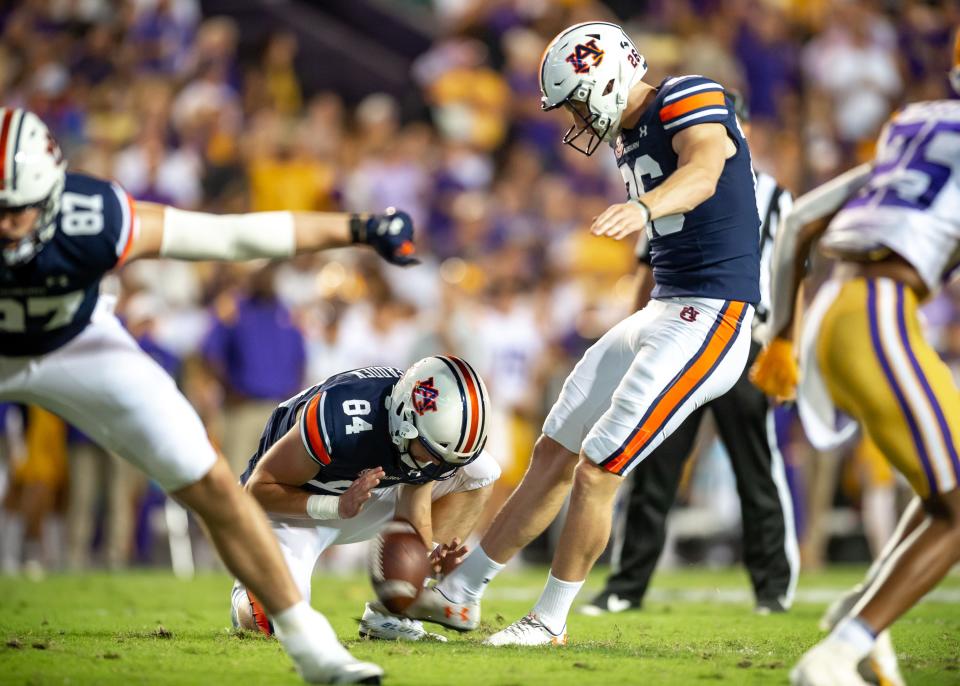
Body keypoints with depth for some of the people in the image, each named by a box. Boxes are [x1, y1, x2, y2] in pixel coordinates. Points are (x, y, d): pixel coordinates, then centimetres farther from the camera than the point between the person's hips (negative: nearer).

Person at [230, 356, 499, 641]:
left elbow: (413, 518, -11)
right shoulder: (341, 421, -38)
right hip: (292, 507, -6)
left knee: (479, 471, -9)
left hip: (361, 490, 6)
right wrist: (337, 507, -38)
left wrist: (429, 557, -34)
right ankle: (248, 598, 12)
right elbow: (257, 488, -26)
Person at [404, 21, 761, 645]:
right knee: (554, 453, 12)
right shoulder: (632, 136, 15)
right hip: (663, 311, 10)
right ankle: (459, 594, 21)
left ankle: (551, 619, 5)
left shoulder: (688, 100, -13)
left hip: (711, 316, -10)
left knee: (597, 470, -11)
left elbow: (703, 173, -36)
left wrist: (643, 209, -53)